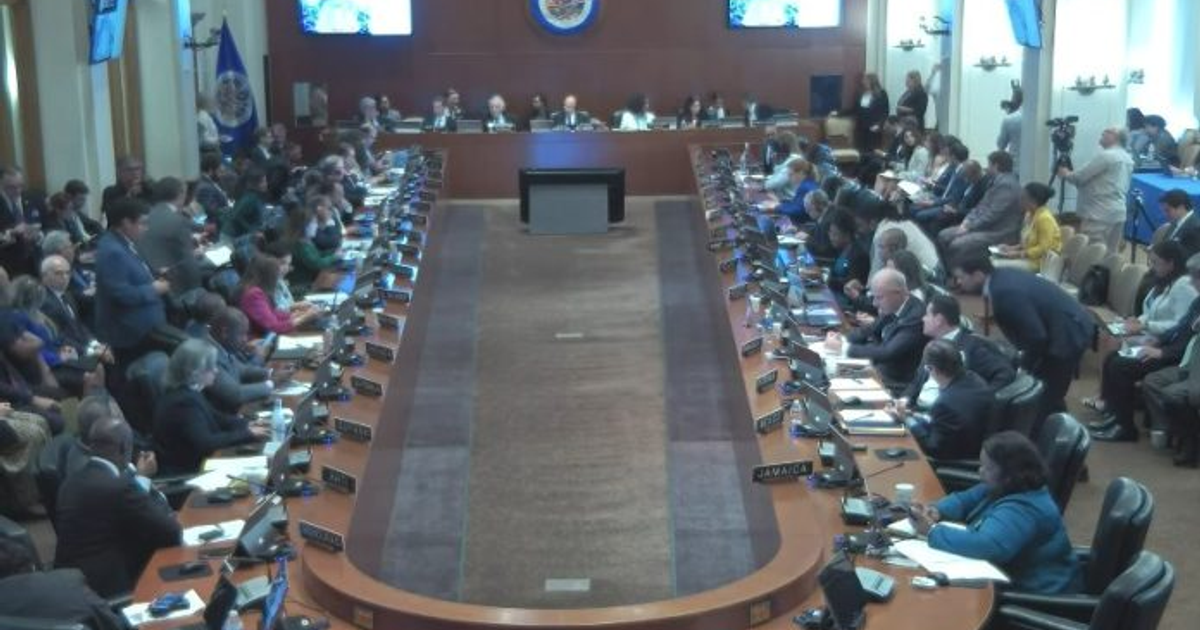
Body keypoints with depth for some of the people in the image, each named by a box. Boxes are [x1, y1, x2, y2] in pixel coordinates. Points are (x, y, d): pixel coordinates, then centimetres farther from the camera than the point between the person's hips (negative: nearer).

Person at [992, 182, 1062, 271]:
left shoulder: (1044, 218, -18)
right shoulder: (1030, 215, 10)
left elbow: (1043, 249, -20)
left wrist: (1018, 254, -19)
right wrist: (1013, 248, 6)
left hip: (1040, 262, -10)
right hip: (1028, 258, 10)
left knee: (996, 265, -21)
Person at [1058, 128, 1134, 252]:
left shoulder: (1106, 156, -12)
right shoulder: (1128, 159, 17)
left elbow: (1081, 177, -11)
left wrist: (1066, 174, 10)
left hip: (1100, 215, -9)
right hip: (1118, 213, 9)